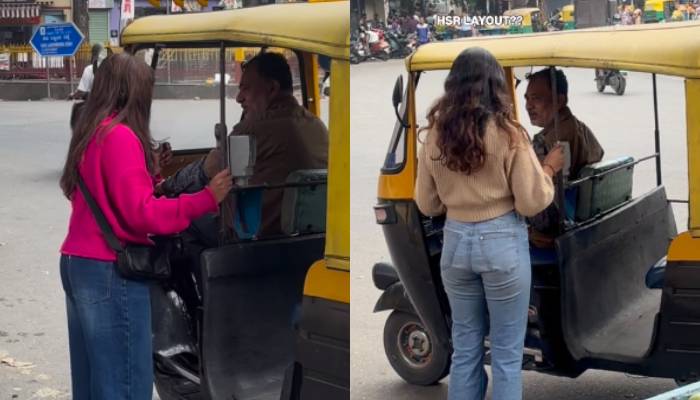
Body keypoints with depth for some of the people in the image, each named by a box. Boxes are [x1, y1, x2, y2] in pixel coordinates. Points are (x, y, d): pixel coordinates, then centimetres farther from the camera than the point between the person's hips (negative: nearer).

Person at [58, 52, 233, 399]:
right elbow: (140, 213, -18)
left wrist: (149, 179, 21)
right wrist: (207, 199, -18)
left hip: (76, 263, 9)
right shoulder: (121, 136, -15)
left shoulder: (89, 134, 11)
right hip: (110, 270, -9)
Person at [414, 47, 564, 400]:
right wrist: (549, 169, 7)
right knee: (506, 354, 7)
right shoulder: (508, 133, -11)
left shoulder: (435, 136, 0)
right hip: (502, 241, -4)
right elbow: (531, 203, -9)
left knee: (464, 347, 15)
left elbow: (427, 205, 8)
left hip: (455, 241, 4)